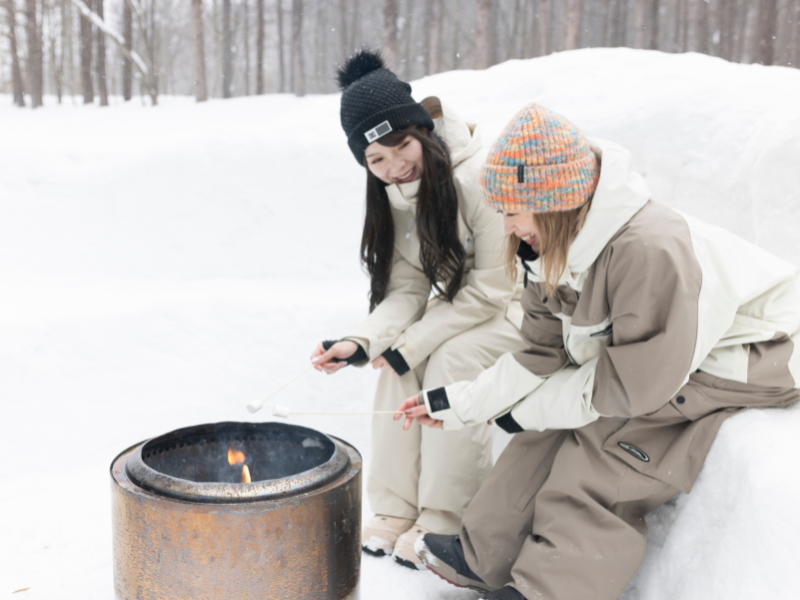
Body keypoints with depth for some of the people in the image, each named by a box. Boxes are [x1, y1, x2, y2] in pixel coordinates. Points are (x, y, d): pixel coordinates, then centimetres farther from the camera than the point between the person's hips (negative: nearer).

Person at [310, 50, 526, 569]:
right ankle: (396, 511, -5)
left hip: (525, 301, -6)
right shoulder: (397, 194, -5)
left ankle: (445, 523, -13)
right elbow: (406, 290, -6)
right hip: (466, 304, 6)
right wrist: (363, 342, -25)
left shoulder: (482, 175, -28)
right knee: (399, 360, -16)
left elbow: (494, 287, -25)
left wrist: (412, 343, -24)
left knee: (453, 357, -27)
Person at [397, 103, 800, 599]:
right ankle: (485, 557, 11)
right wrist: (462, 403, -4)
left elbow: (637, 381, -27)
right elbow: (544, 355, 1)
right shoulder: (559, 250, -5)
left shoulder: (649, 251, -34)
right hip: (660, 356, 8)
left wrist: (528, 410, -17)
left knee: (602, 445, -19)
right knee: (557, 430, -1)